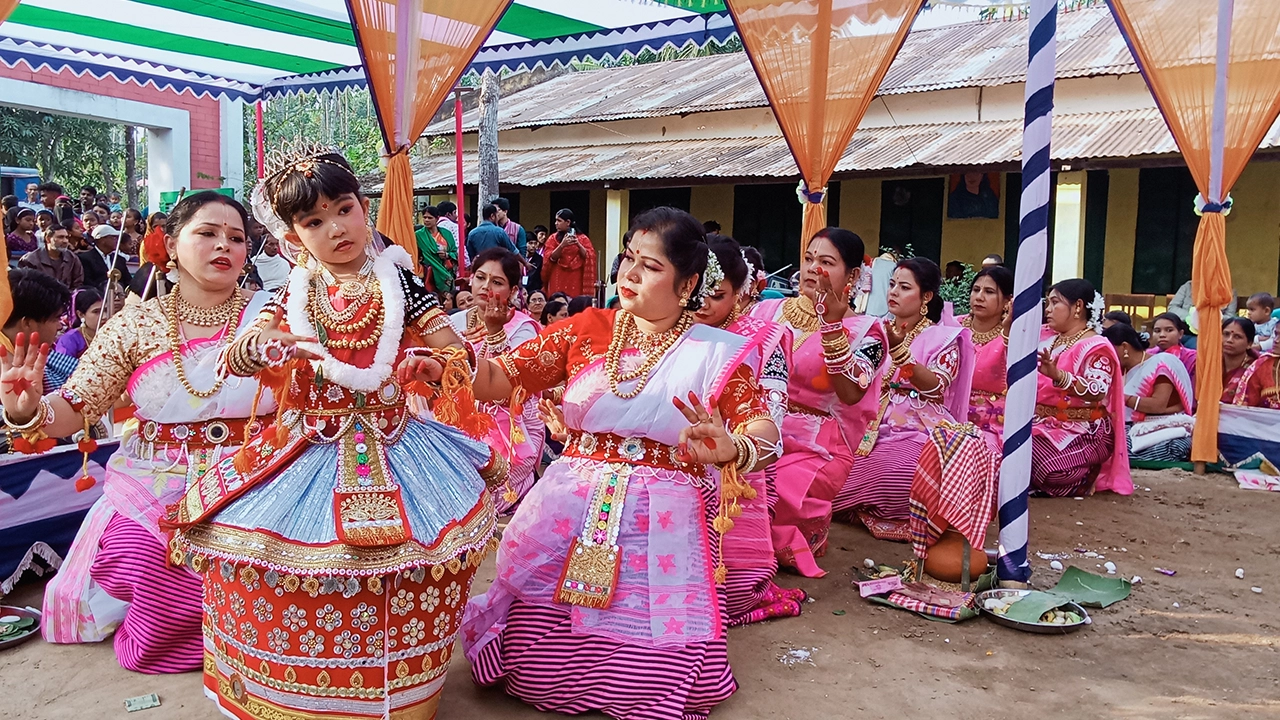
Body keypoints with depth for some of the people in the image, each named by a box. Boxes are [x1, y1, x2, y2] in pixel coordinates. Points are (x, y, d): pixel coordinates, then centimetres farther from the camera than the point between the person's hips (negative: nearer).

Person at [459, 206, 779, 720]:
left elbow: (763, 427, -10)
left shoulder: (714, 353, 3)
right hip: (569, 511, 2)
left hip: (664, 520, -1)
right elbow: (500, 378, 3)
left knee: (654, 675, -11)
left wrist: (730, 449, -33)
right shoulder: (588, 330, 8)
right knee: (536, 670, -5)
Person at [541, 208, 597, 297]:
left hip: (575, 281, -1)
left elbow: (589, 258, -3)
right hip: (558, 280, 1)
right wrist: (562, 245, -18)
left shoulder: (583, 239, 6)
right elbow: (551, 258, -4)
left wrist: (578, 245, -17)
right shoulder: (553, 238, 8)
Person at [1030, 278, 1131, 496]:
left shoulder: (1097, 347, -9)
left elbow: (1097, 393, -25)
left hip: (1082, 433, -7)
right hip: (1040, 423, 7)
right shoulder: (1046, 338, 13)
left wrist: (1057, 375, -41)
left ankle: (1084, 477, 0)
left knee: (1031, 459, -32)